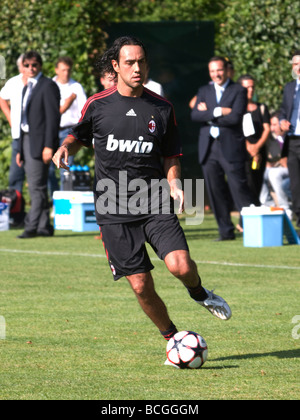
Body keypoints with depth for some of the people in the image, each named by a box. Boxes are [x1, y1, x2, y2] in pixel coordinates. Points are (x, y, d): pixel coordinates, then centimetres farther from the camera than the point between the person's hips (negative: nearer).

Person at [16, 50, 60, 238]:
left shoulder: (48, 86, -6)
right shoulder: (28, 88, 20)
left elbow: (53, 117, -13)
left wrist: (49, 146, -20)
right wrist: (20, 149, 19)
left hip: (40, 142, -9)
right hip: (27, 139, 9)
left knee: (37, 187, -11)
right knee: (36, 188, 8)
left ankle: (32, 226, -13)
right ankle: (44, 226, 11)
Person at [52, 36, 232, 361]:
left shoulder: (162, 108, 5)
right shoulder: (97, 105, 2)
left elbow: (171, 156, 13)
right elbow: (79, 135, 19)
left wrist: (174, 183, -5)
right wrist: (66, 148, -3)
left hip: (155, 203, 0)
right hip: (113, 210, 0)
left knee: (180, 266, -20)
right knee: (141, 285, -3)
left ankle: (199, 293, 15)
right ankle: (173, 339, 19)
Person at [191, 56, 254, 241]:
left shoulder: (239, 91, 2)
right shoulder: (204, 91, 15)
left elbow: (236, 117, -13)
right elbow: (195, 115, -1)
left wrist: (208, 116, -6)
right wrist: (218, 111, -13)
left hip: (231, 147, -4)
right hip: (208, 148, 4)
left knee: (239, 189, -7)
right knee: (215, 192, 4)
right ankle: (226, 231, 11)